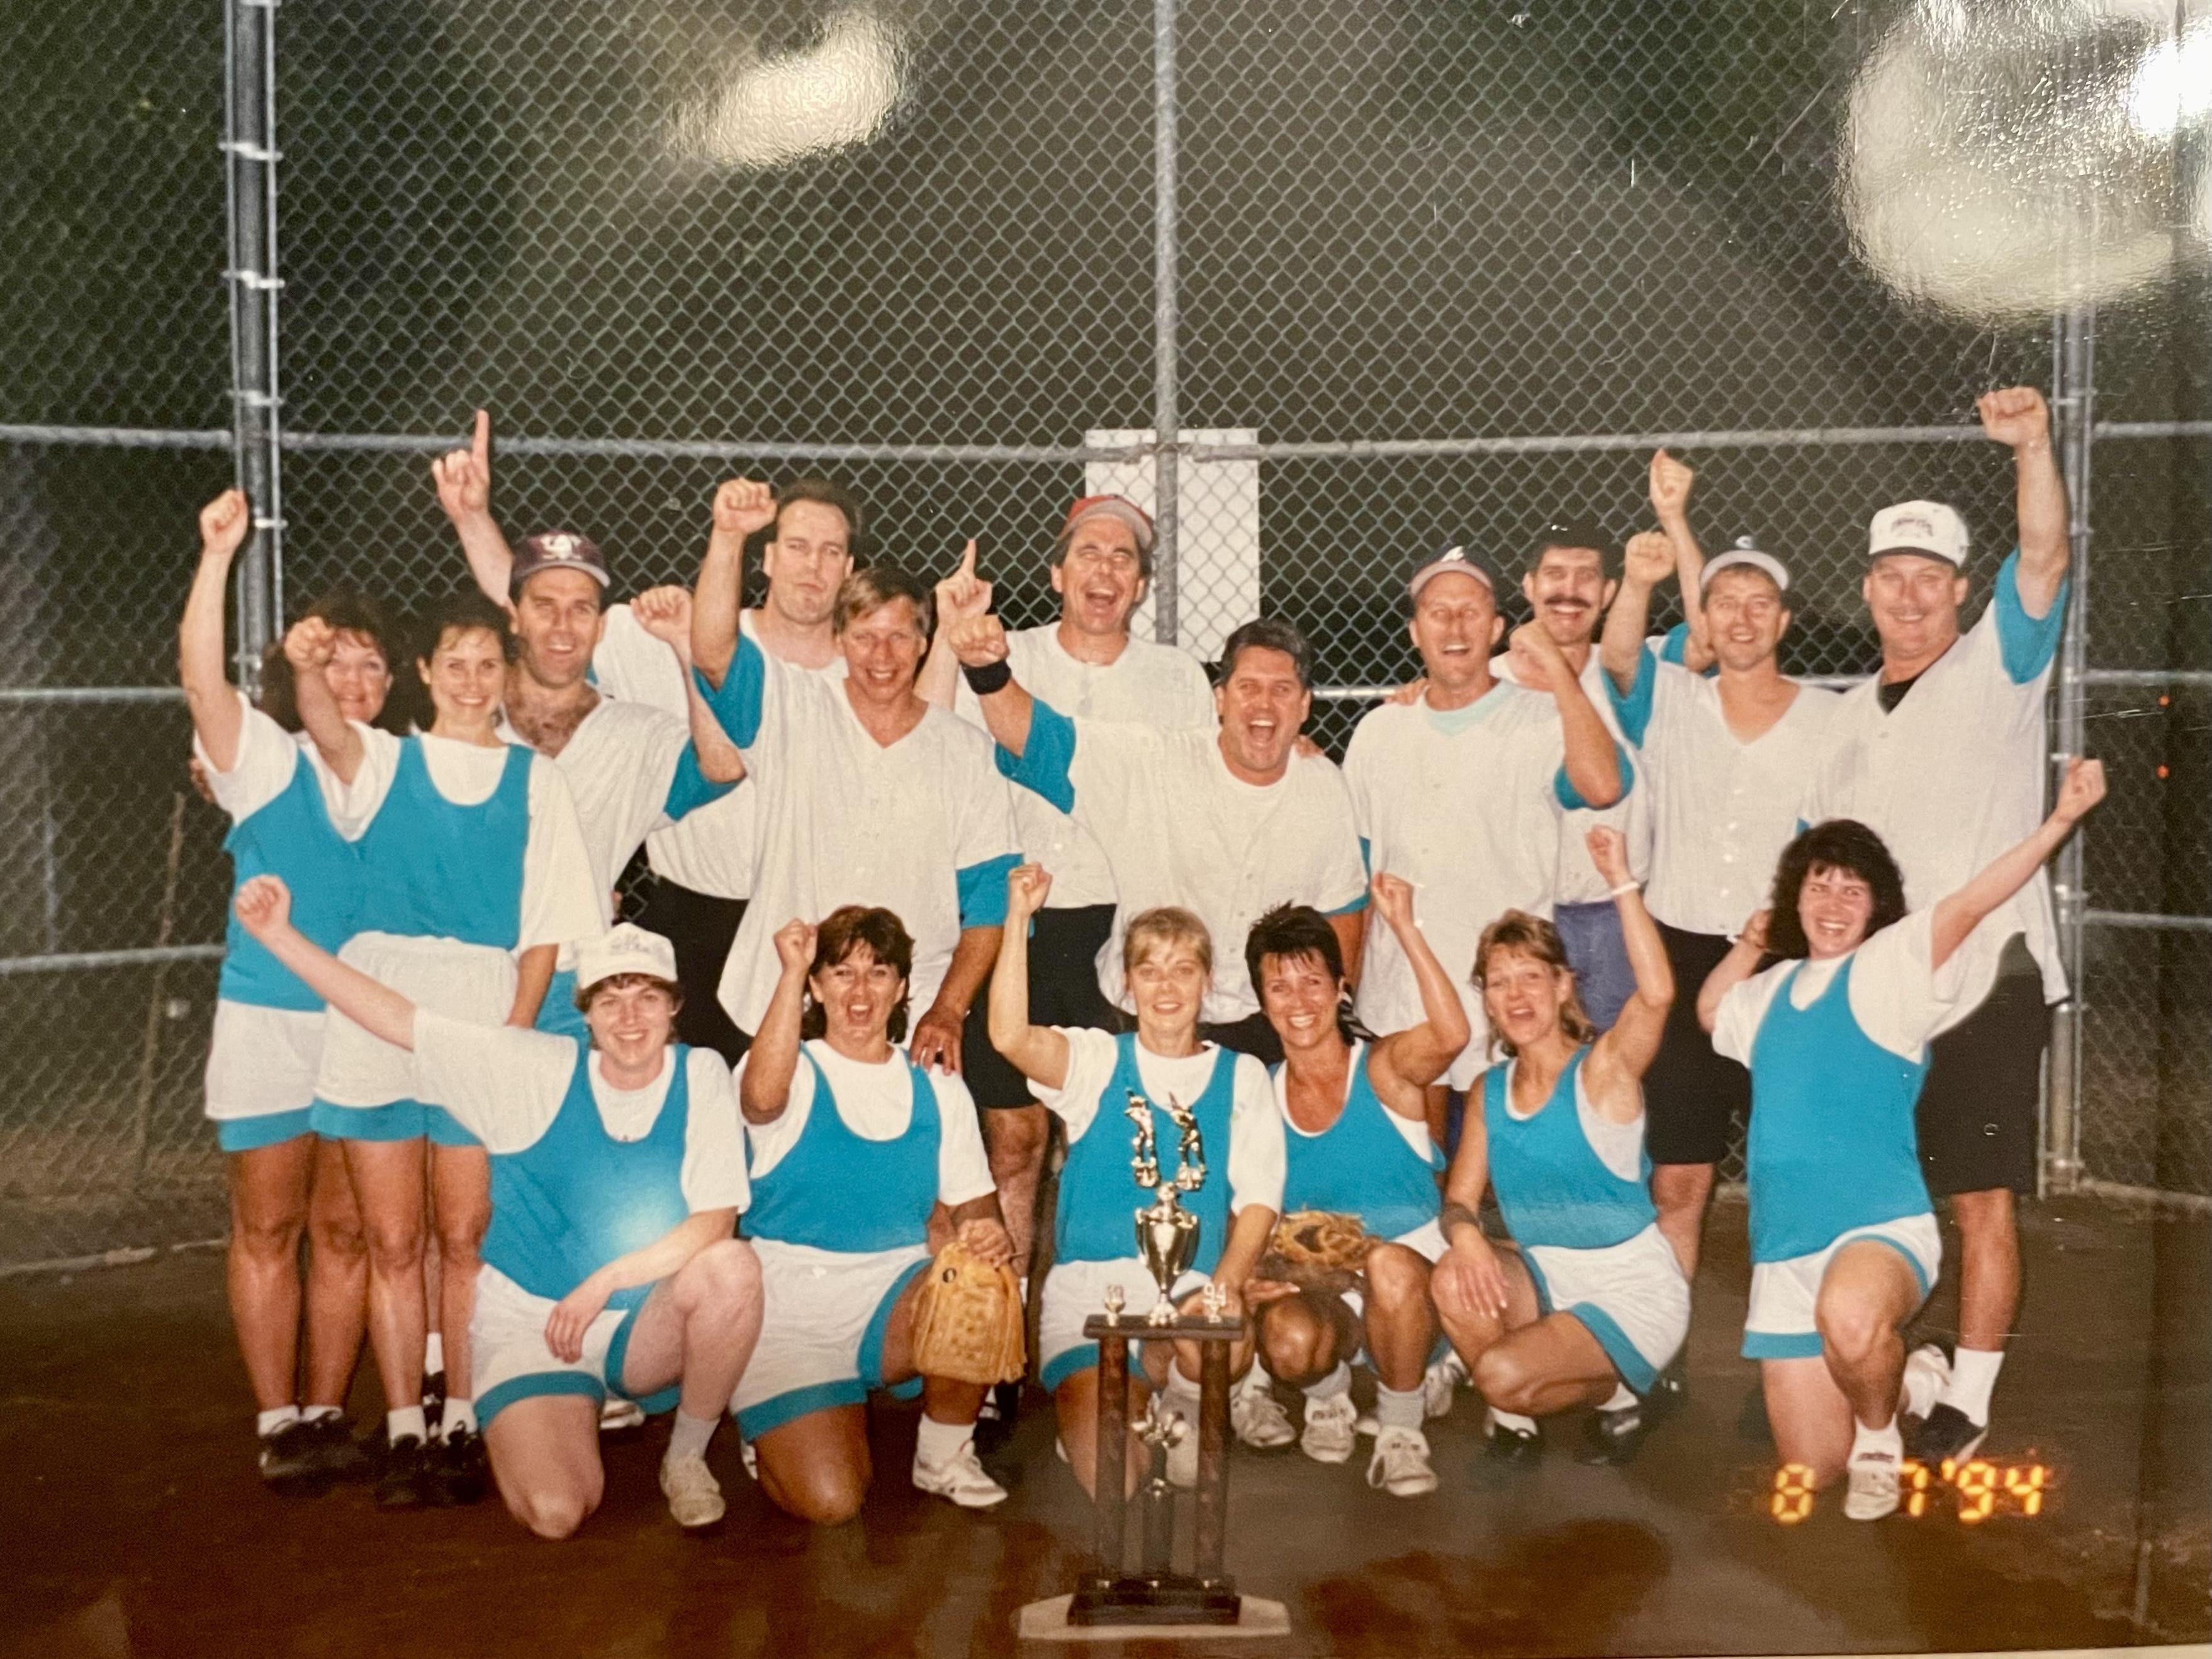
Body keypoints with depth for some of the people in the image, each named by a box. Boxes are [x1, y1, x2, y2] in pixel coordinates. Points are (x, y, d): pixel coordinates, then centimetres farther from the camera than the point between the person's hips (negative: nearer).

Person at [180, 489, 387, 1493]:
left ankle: (327, 1412, 17)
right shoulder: (268, 761, -2)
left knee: (347, 1230, 7)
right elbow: (202, 678, -19)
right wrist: (217, 558, -29)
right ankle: (278, 1423, 11)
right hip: (270, 1024, -2)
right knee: (267, 1229, 3)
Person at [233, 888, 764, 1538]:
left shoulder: (701, 1077, -6)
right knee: (556, 1512, -23)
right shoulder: (540, 1069, -7)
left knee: (731, 1267, -31)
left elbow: (713, 1222, -13)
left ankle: (686, 1459, -5)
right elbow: (399, 1021, -9)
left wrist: (603, 1281, -19)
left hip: (642, 1326, 1)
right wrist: (280, 936, -14)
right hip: (528, 1320, -1)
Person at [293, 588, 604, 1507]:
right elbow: (329, 732, -14)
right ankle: (403, 1432, 11)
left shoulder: (536, 778, 9)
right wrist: (307, 668, -36)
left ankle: (463, 1425, 13)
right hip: (378, 1013, 1)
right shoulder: (385, 761, 10)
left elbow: (548, 923, 5)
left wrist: (515, 1028, -7)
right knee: (392, 1242, 3)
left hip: (484, 1017, 0)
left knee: (467, 1239, 2)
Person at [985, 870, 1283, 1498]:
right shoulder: (1096, 1059, 9)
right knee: (1108, 1475, -25)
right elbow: (1009, 1035, -13)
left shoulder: (1241, 1075, 14)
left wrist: (1226, 1283, -14)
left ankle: (1177, 1412, -3)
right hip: (1091, 1281, -1)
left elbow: (1258, 1197, 4)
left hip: (1191, 1286, 2)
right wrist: (1019, 919, -17)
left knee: (1223, 1347, -37)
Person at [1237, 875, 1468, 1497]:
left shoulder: (1383, 1069, -5)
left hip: (1409, 1284, -2)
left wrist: (1403, 927, -30)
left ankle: (1401, 1428, -12)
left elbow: (1451, 1035, -28)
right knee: (1289, 1342, -33)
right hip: (1314, 1290, 2)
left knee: (1389, 1264, -37)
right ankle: (1328, 1391, 6)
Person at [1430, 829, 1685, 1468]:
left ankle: (1616, 1396, 8)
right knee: (1454, 1278, -24)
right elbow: (1459, 1198, 0)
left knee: (1503, 1374, -25)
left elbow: (1656, 993, -35)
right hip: (1544, 1273, 5)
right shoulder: (1490, 1092, 4)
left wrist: (1621, 881, -36)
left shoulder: (1603, 1069, -14)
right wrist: (1464, 1233, -24)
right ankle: (1514, 1418, 1)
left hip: (1632, 1288, -5)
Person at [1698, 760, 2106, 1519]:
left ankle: (1879, 1440, -9)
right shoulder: (1775, 990, 17)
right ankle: (1906, 1381, 38)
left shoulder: (1892, 964, -1)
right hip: (1784, 1248, 6)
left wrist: (2059, 821, -31)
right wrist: (1753, 939, 25)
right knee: (1813, 1471, 7)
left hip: (1880, 1227, -6)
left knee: (1851, 1318, -43)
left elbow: (1970, 902, -18)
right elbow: (1710, 1009, 38)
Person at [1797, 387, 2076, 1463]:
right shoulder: (1850, 715, 15)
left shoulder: (1999, 668, -1)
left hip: (1985, 981, -5)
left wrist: (2033, 447, -33)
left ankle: (1967, 1401, 10)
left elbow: (2045, 556, -18)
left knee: (1981, 1202, 0)